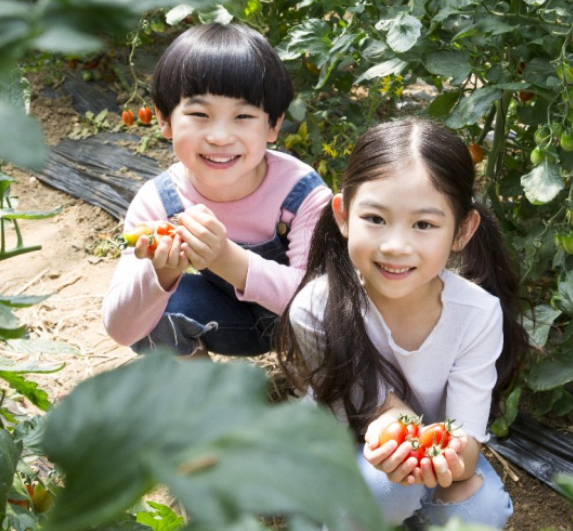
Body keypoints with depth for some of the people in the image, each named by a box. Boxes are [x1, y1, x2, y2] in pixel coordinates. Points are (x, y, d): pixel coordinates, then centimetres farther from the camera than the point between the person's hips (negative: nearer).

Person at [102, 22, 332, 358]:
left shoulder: (302, 194, -28)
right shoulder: (156, 202, -22)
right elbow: (121, 329, -23)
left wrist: (231, 261, -52)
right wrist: (159, 275, -46)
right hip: (232, 319, 2)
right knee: (158, 307, -24)